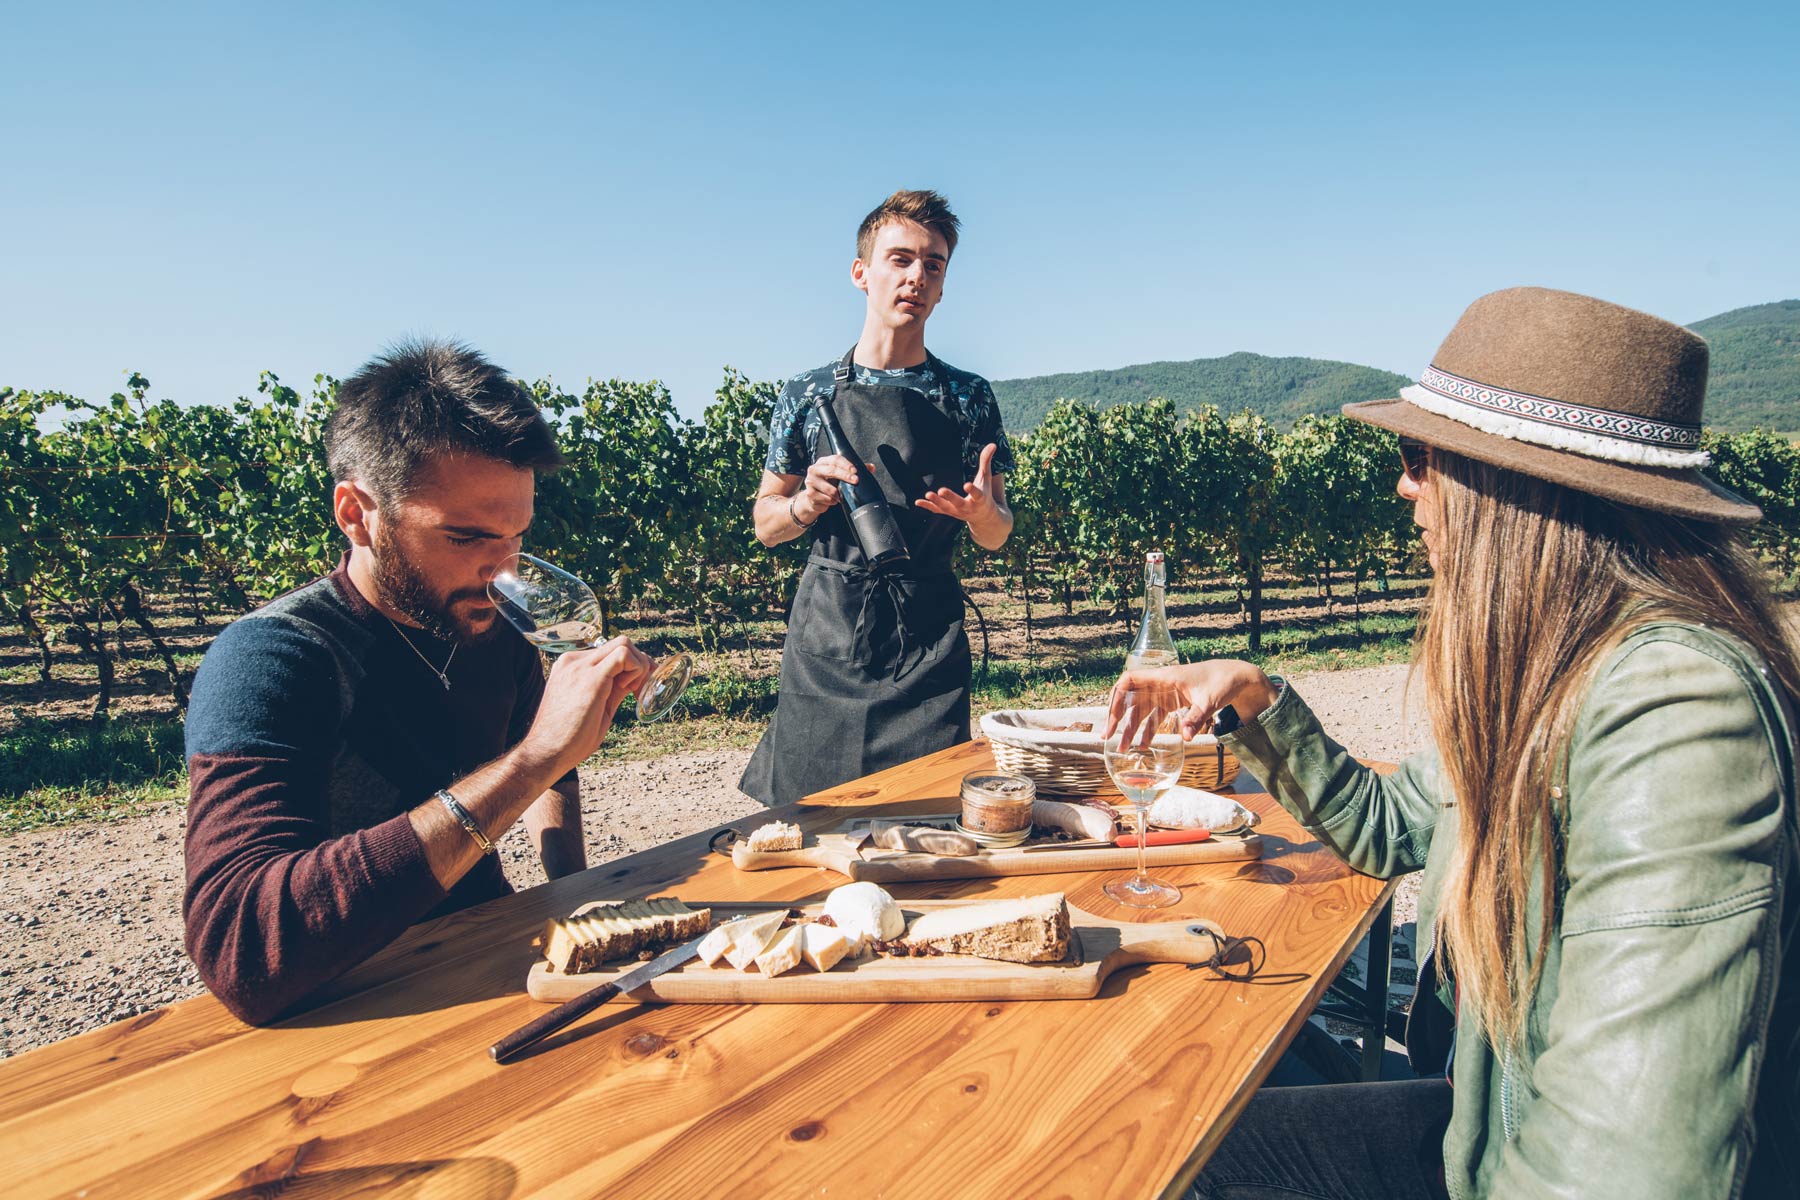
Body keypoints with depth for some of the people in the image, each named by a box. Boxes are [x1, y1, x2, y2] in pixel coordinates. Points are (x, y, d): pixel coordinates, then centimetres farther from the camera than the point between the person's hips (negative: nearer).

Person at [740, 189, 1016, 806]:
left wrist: (980, 509, -15)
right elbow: (764, 523, 9)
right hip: (825, 639, 0)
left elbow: (996, 537, 8)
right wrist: (809, 502, -12)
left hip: (930, 638, 1)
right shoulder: (809, 392, 4)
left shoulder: (969, 397, 6)